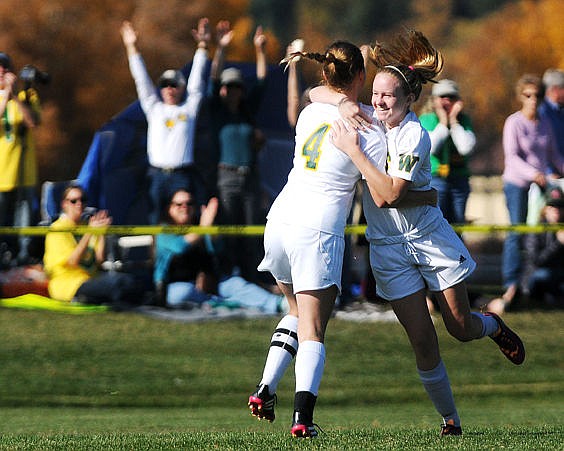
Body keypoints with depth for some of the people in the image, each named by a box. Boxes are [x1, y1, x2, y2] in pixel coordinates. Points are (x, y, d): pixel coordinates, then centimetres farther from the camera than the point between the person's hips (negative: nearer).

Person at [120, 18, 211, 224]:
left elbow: (196, 81, 10)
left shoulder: (189, 109, 12)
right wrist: (132, 47, 14)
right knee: (157, 222, -1)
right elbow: (142, 81, 15)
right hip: (157, 175, 2)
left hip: (183, 176, -2)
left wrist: (202, 46, 6)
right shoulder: (155, 109, 16)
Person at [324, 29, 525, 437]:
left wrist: (353, 150, -27)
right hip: (388, 247, 3)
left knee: (461, 328, 6)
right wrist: (345, 102, -10)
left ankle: (493, 325, 41)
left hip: (429, 237, -3)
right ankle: (450, 420, 10)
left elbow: (389, 193, -28)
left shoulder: (414, 136, -19)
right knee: (423, 344, -3)